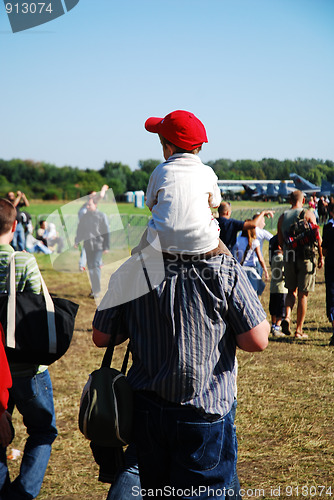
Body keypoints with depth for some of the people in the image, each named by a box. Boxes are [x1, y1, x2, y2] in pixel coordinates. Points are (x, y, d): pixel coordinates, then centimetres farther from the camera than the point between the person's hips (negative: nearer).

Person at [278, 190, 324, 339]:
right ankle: (299, 330, 5)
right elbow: (317, 237, -7)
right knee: (302, 295, 3)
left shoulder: (282, 217, 6)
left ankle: (287, 316, -9)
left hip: (289, 258, 3)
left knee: (291, 291, 17)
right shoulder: (308, 214, -5)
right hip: (306, 257, -3)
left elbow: (280, 241, 11)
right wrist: (321, 257, 2)